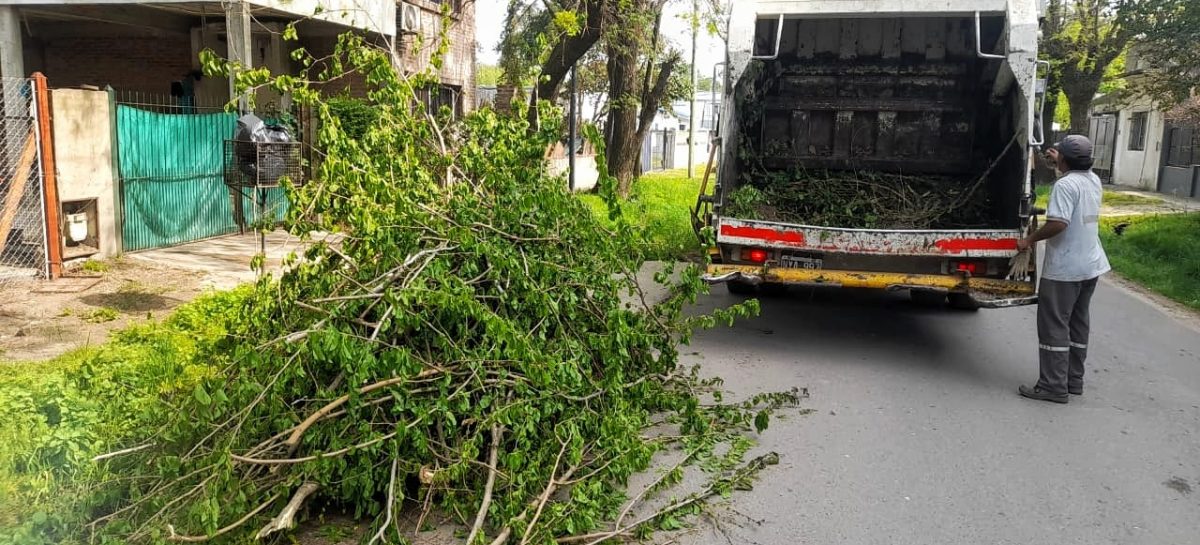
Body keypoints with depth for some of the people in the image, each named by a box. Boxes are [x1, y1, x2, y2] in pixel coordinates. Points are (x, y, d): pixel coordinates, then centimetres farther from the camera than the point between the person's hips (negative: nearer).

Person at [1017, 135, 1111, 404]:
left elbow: (1058, 224, -28)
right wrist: (1059, 162, 35)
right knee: (1078, 323, 16)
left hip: (1064, 269, -9)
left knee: (1054, 326, -3)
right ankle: (1074, 380, 24)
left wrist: (1030, 240, -16)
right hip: (1091, 266, 9)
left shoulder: (1065, 185, -19)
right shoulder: (1094, 180, 9)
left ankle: (1054, 387, -1)